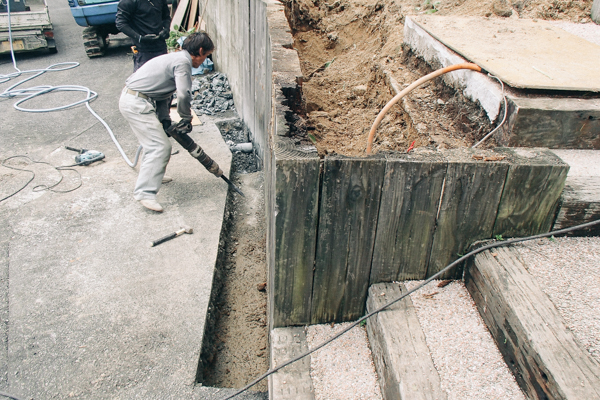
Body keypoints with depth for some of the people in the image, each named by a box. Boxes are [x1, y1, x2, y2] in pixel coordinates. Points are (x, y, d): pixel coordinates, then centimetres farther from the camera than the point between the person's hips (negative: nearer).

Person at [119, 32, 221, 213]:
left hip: (130, 98, 10)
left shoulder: (175, 58, 19)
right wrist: (187, 118, -6)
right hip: (136, 103, -10)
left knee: (156, 141, 25)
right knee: (161, 147, -11)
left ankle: (153, 176, 41)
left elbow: (161, 91, 19)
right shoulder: (183, 62, -12)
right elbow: (183, 94, -24)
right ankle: (145, 192, -12)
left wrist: (165, 121, 11)